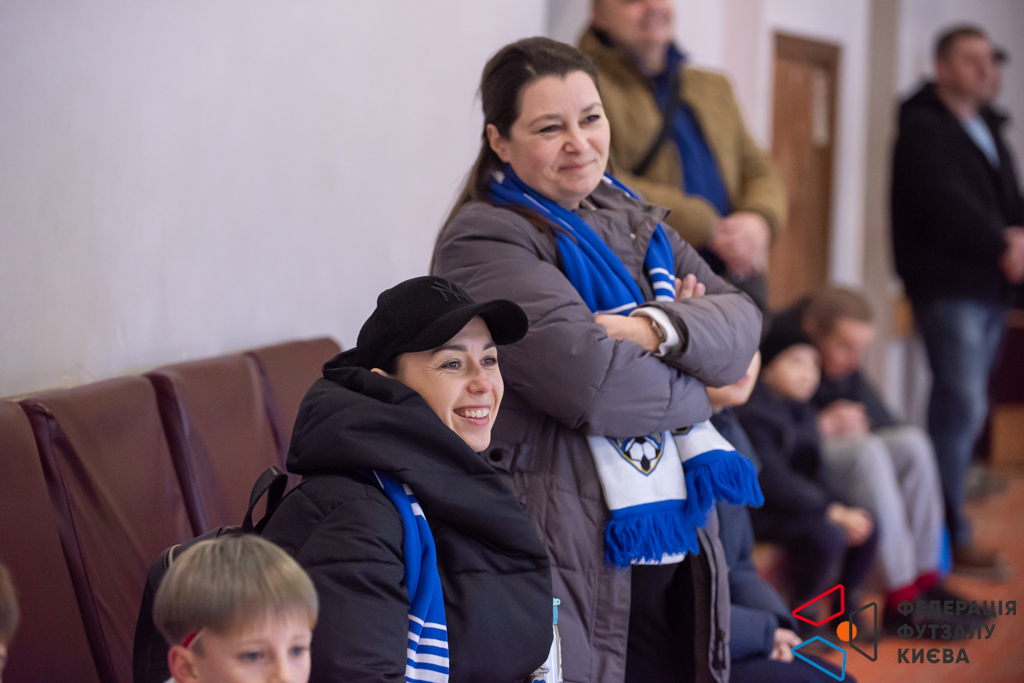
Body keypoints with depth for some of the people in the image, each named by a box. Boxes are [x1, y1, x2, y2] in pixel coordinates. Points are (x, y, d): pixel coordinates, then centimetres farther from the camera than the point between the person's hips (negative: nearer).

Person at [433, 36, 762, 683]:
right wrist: (693, 388, -3)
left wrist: (662, 329, -16)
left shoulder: (637, 224, 16)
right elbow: (588, 379, -20)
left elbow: (741, 320, 4)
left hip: (676, 550, 7)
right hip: (568, 556, -7)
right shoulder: (483, 241, -9)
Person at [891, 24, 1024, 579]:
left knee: (960, 408, 10)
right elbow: (948, 205, -20)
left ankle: (944, 517, 17)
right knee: (962, 405, -12)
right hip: (948, 287, -8)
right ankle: (950, 537, -9)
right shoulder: (924, 130, -8)